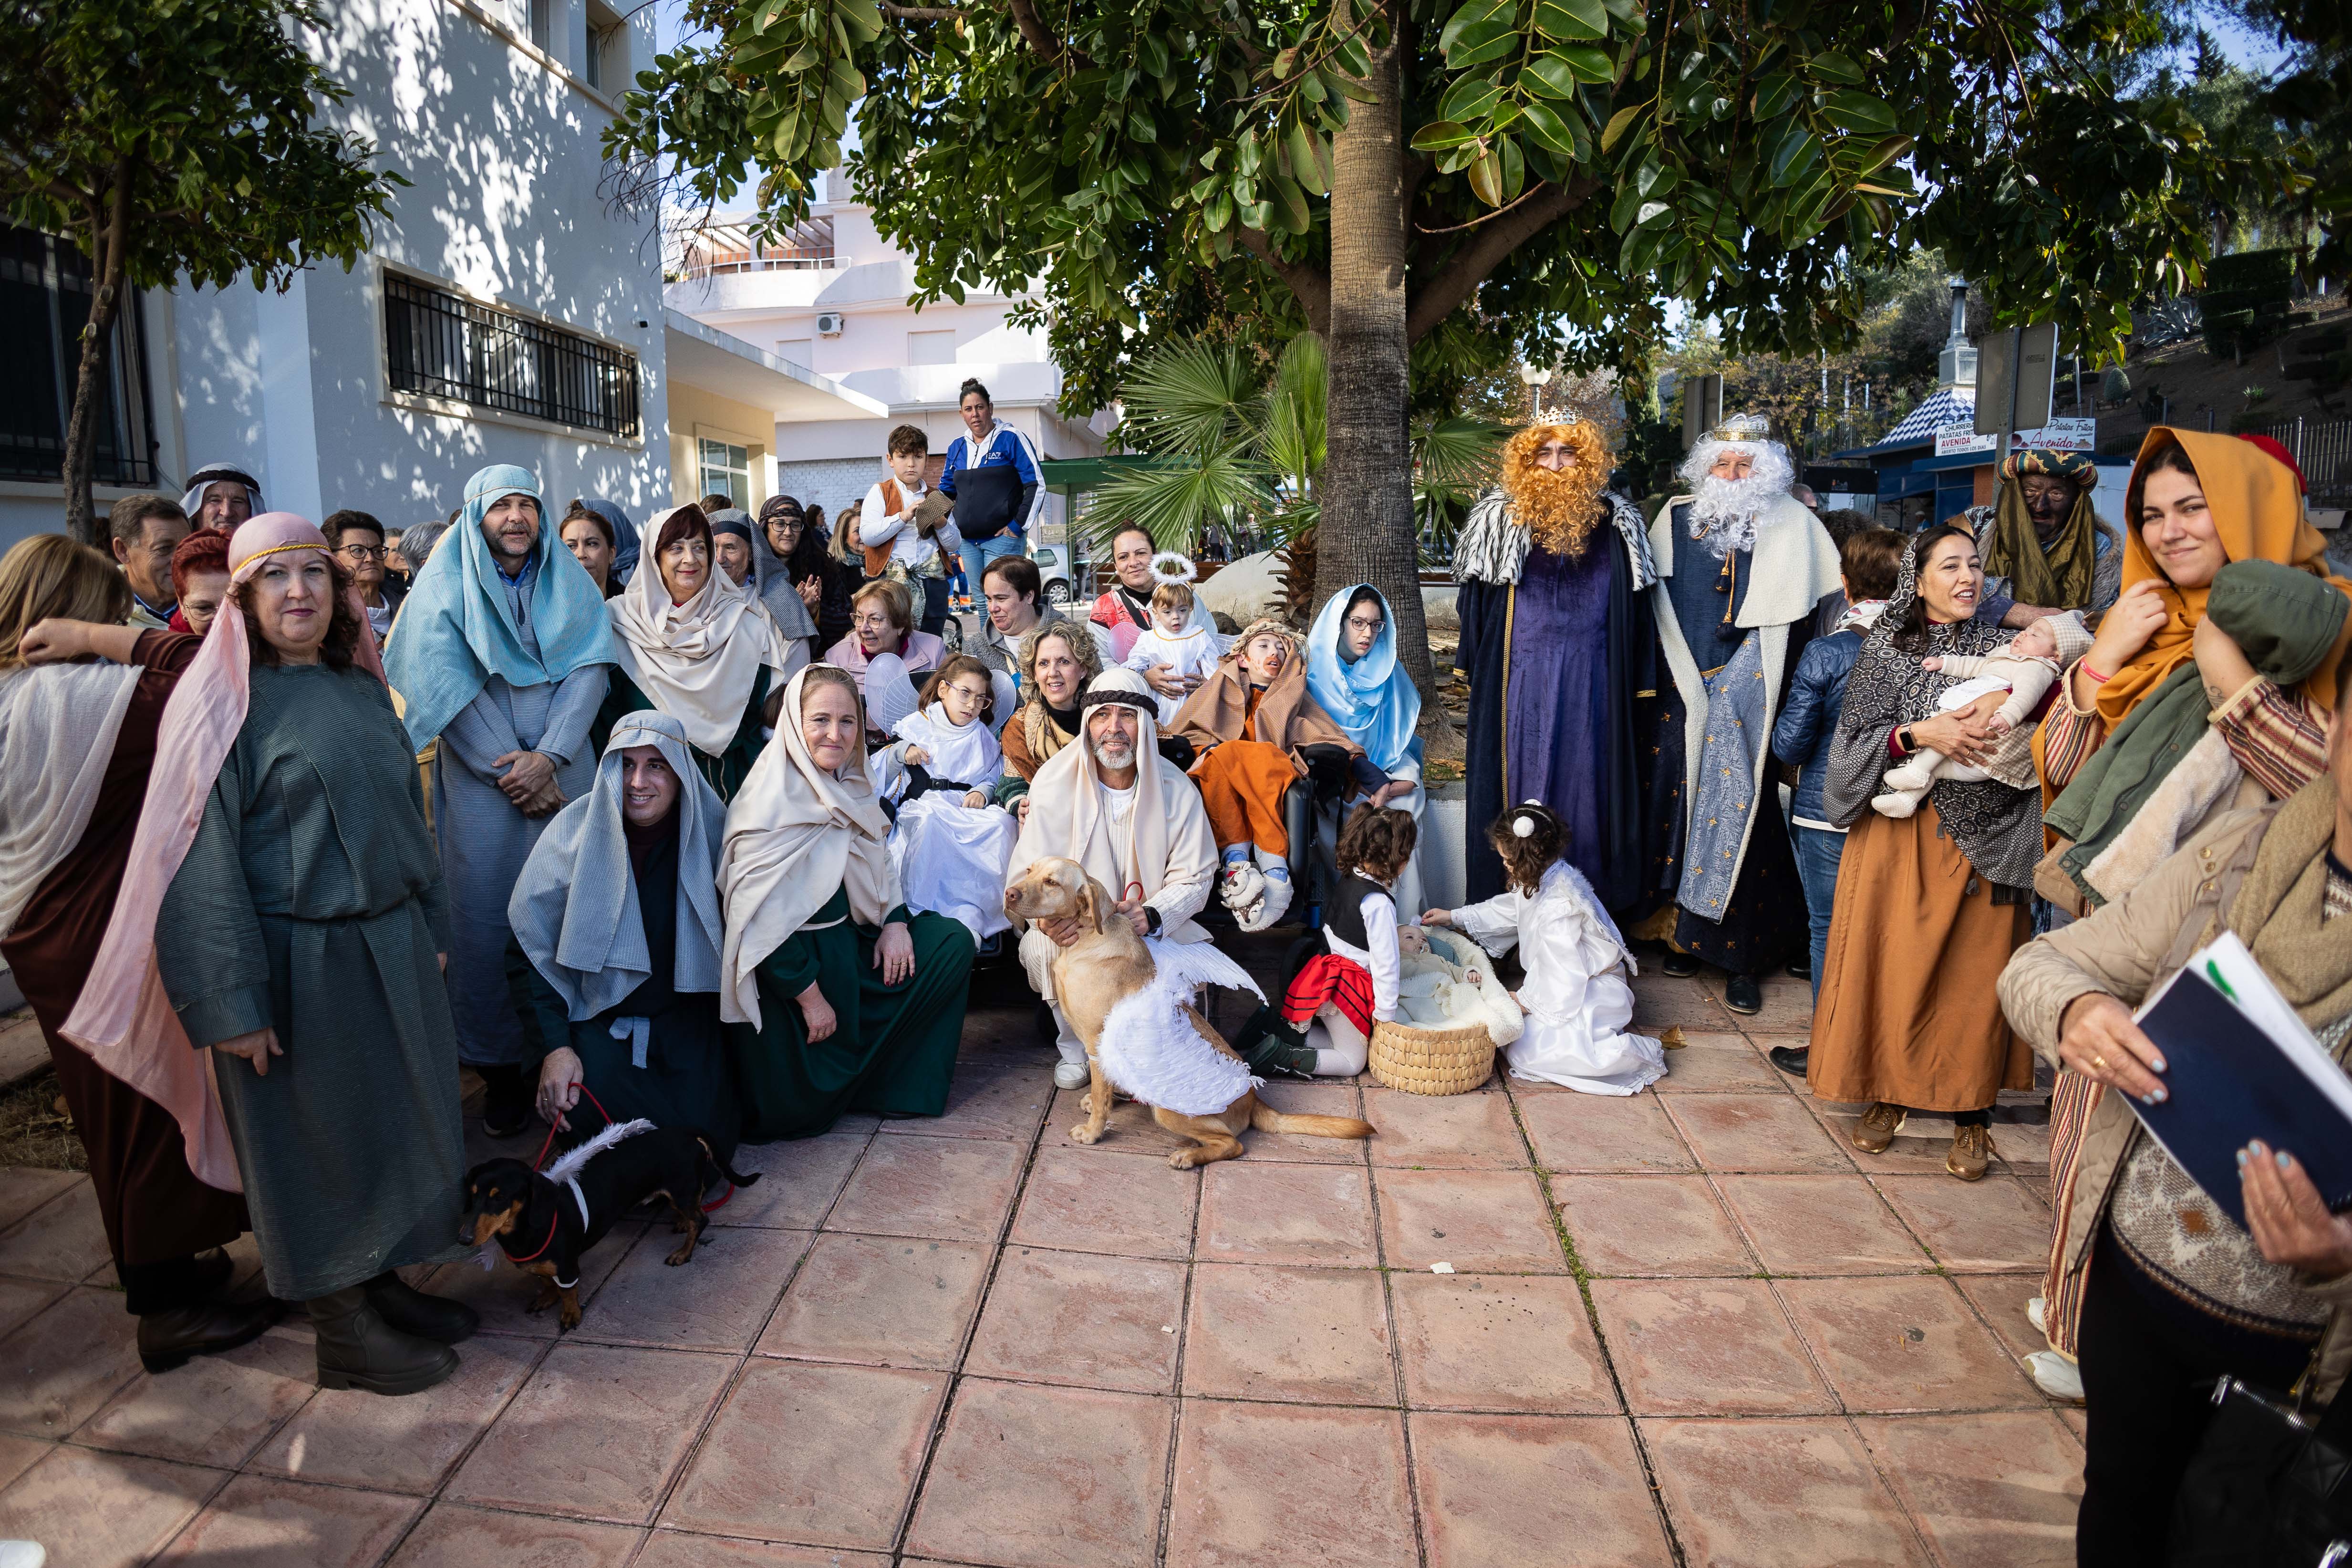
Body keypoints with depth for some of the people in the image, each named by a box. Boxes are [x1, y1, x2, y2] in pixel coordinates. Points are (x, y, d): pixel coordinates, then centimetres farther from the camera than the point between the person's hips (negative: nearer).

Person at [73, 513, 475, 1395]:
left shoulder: (361, 688, 8)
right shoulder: (221, 702, -10)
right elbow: (204, 858, -15)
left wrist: (431, 928, 14)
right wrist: (230, 1000, -19)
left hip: (390, 947, 6)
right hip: (297, 962, -6)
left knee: (393, 1121, 15)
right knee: (316, 1137, 7)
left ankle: (380, 1283, 33)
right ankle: (343, 1331, 22)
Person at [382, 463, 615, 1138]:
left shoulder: (569, 581, 9)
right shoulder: (445, 585, 3)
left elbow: (588, 669, 0)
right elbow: (448, 686, -5)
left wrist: (547, 758, -13)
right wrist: (511, 770, -12)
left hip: (562, 773, 2)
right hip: (479, 778, -2)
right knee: (487, 916, 0)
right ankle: (500, 1066, 10)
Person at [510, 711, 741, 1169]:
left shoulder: (710, 829, -8)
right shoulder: (574, 830, -11)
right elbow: (530, 946, -6)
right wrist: (554, 1047, -14)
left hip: (685, 1012, 1)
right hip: (597, 1009, 0)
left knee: (704, 1127, -19)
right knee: (593, 1110, -26)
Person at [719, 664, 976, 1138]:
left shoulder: (851, 784, 3)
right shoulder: (772, 801, -21)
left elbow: (879, 862, 16)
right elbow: (761, 917, -23)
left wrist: (894, 921, -3)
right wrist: (810, 997, -20)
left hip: (850, 938, 8)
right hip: (785, 962, -8)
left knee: (952, 943, -1)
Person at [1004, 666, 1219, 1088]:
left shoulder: (1176, 789, -6)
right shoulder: (1055, 782, -9)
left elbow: (1194, 878, -3)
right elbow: (1027, 873, -10)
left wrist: (1152, 916, -25)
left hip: (1152, 927, 1)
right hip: (1072, 925, 0)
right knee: (1039, 947, -31)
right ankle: (1076, 1046, -1)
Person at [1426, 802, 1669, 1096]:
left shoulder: (1557, 907, -31)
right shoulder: (1545, 877, -2)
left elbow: (1562, 972, -26)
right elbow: (1506, 908, 17)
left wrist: (1527, 1000, -11)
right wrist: (1453, 917, 20)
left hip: (1591, 992, -10)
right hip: (1577, 983, 10)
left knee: (1525, 1052, -20)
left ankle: (1638, 1051, -9)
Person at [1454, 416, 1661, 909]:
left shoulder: (1614, 522, 5)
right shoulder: (1501, 517, 2)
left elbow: (1633, 609, 7)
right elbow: (1475, 600, 7)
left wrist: (1638, 679, 4)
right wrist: (1475, 666, 4)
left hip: (1591, 678, 1)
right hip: (1521, 676, -1)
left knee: (1584, 773, 5)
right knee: (1523, 774, 4)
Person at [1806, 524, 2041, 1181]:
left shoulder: (2001, 646, 8)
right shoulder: (1887, 648, 2)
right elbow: (1854, 741, -5)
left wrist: (2006, 697, -15)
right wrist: (1921, 734, -19)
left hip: (1983, 837, 1)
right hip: (1901, 835, -1)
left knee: (1975, 973, 3)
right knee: (1893, 966, 2)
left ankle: (1972, 1114, 16)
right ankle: (1889, 1096, 18)